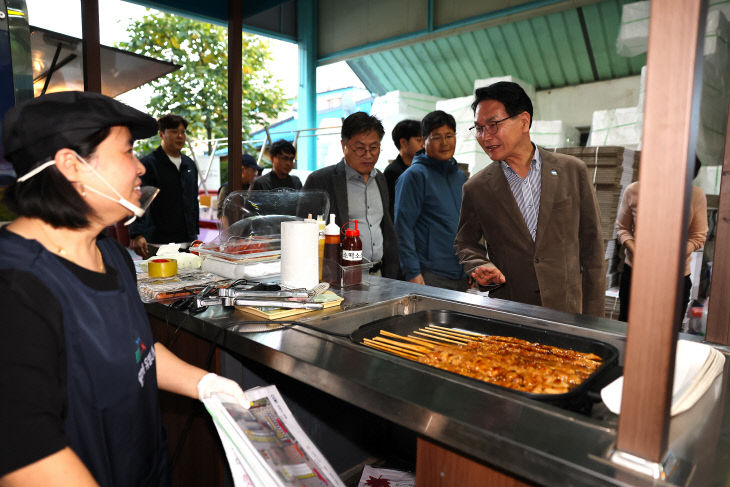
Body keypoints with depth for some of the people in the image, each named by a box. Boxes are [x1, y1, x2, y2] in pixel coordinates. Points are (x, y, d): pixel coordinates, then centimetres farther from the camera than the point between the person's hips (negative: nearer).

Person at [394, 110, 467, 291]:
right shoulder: (415, 175, -7)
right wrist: (413, 273, -19)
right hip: (430, 275, -7)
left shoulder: (460, 176, 15)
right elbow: (403, 227, -13)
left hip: (461, 276, 7)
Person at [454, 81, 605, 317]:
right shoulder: (476, 188, 0)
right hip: (505, 313, 0)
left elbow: (591, 244, 3)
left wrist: (593, 317, 2)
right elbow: (465, 242, 12)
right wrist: (480, 267, -11)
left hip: (566, 311, 0)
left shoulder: (573, 171, -1)